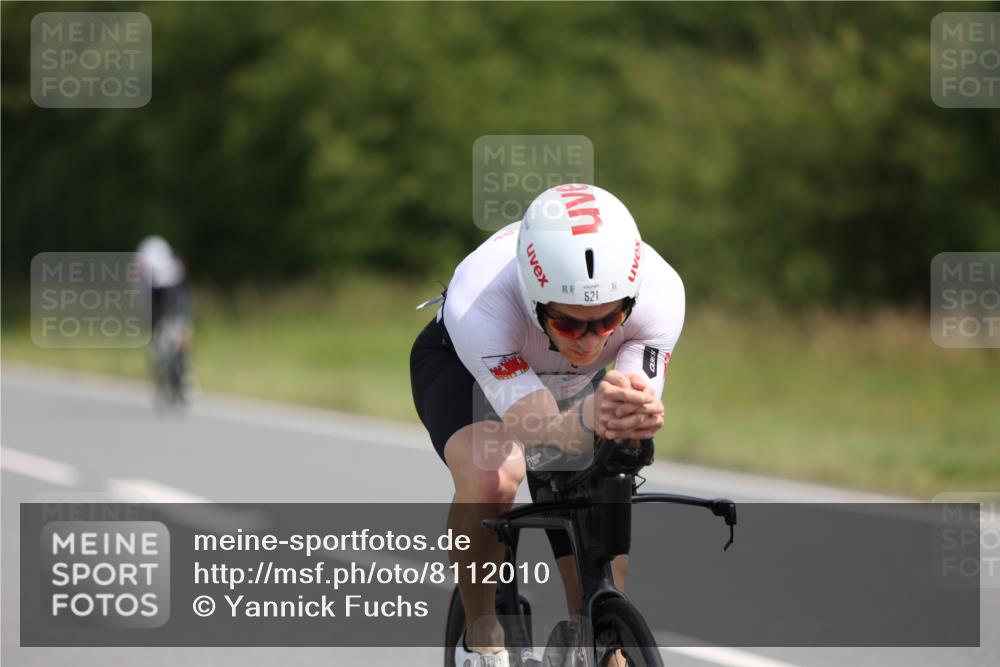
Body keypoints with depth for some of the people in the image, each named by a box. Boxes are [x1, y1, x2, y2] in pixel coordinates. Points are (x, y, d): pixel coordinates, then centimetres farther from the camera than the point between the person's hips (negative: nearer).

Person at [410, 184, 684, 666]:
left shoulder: (658, 292, -36)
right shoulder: (479, 302, -44)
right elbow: (540, 432, -49)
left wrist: (639, 416, -64)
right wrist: (586, 420, -72)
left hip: (570, 387, 3)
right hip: (462, 366, -3)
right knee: (490, 476, -36)